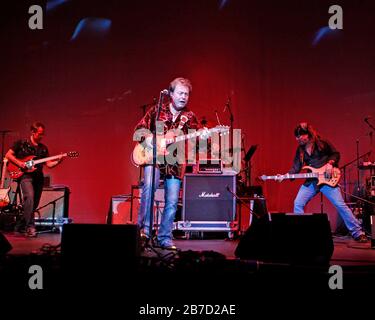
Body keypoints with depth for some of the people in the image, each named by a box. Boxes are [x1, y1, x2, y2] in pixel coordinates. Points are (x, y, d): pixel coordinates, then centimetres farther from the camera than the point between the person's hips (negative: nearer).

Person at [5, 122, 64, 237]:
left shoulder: (43, 148, 15)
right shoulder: (21, 143, 3)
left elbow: (48, 164, 11)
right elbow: (8, 155, 3)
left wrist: (58, 161, -8)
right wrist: (19, 163, -12)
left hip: (38, 177, 5)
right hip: (25, 175, -5)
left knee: (34, 204, 6)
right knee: (29, 197, -28)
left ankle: (20, 226, 24)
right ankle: (30, 227, -27)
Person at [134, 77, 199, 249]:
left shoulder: (190, 117, 9)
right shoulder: (157, 110, 5)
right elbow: (139, 129, 6)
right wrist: (147, 137, -13)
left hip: (175, 162, 3)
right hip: (153, 157, -2)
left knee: (172, 201, 1)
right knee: (149, 185, -30)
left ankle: (165, 238, 15)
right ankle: (144, 229, -21)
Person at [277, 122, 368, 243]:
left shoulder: (322, 143, -5)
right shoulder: (300, 149, 7)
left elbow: (336, 154, 3)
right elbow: (296, 167, 4)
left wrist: (330, 163, -15)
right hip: (310, 181, 5)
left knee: (340, 204, -7)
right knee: (298, 204, -6)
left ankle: (358, 233, 1)